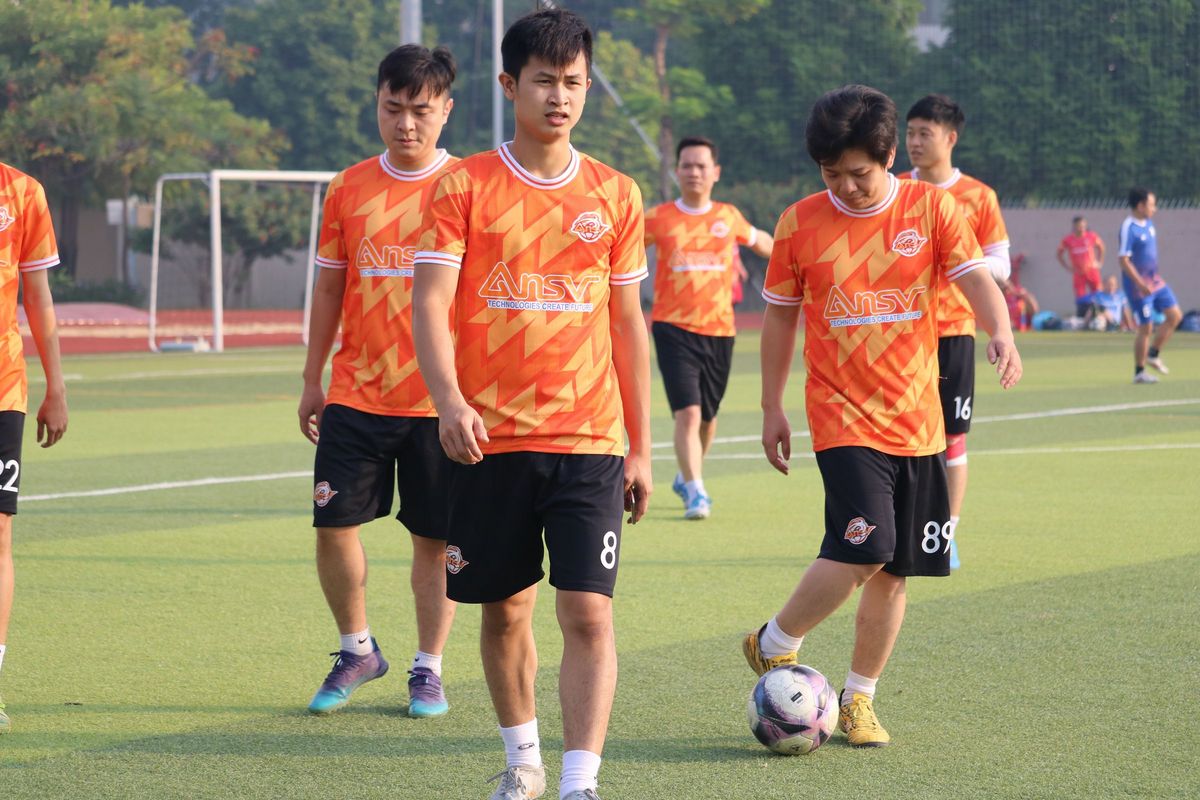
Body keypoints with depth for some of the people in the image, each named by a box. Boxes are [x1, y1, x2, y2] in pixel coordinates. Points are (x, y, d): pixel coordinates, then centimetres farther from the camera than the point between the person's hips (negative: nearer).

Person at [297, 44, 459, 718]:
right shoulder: (350, 188, 5)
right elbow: (330, 288, 12)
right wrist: (312, 381, 12)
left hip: (439, 399, -2)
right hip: (356, 393, 2)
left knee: (435, 538, 3)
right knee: (334, 524, -2)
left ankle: (429, 669, 17)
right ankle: (357, 650, 19)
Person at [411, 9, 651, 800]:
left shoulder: (616, 195, 6)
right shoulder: (463, 187, 0)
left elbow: (629, 324, 12)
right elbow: (430, 301, -7)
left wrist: (641, 447, 11)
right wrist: (449, 400, -24)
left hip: (589, 439, 0)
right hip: (489, 436, 0)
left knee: (589, 613, -12)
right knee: (505, 609, 11)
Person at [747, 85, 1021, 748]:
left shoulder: (931, 208, 0)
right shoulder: (800, 224, -1)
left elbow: (976, 279, -5)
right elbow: (779, 316, 8)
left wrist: (1001, 334, -26)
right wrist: (772, 408, 9)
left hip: (917, 420, 3)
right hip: (843, 417, -3)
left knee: (893, 570, 6)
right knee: (862, 550, -19)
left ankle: (858, 698, 20)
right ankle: (774, 645, 2)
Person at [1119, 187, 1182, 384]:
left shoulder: (1148, 224, 8)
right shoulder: (1129, 228, -19)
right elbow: (1123, 260, -22)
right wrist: (1141, 284, -25)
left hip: (1155, 281, 9)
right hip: (1139, 286, -9)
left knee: (1174, 315, 6)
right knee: (1145, 327, -3)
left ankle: (1153, 354, 19)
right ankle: (1139, 372, 9)